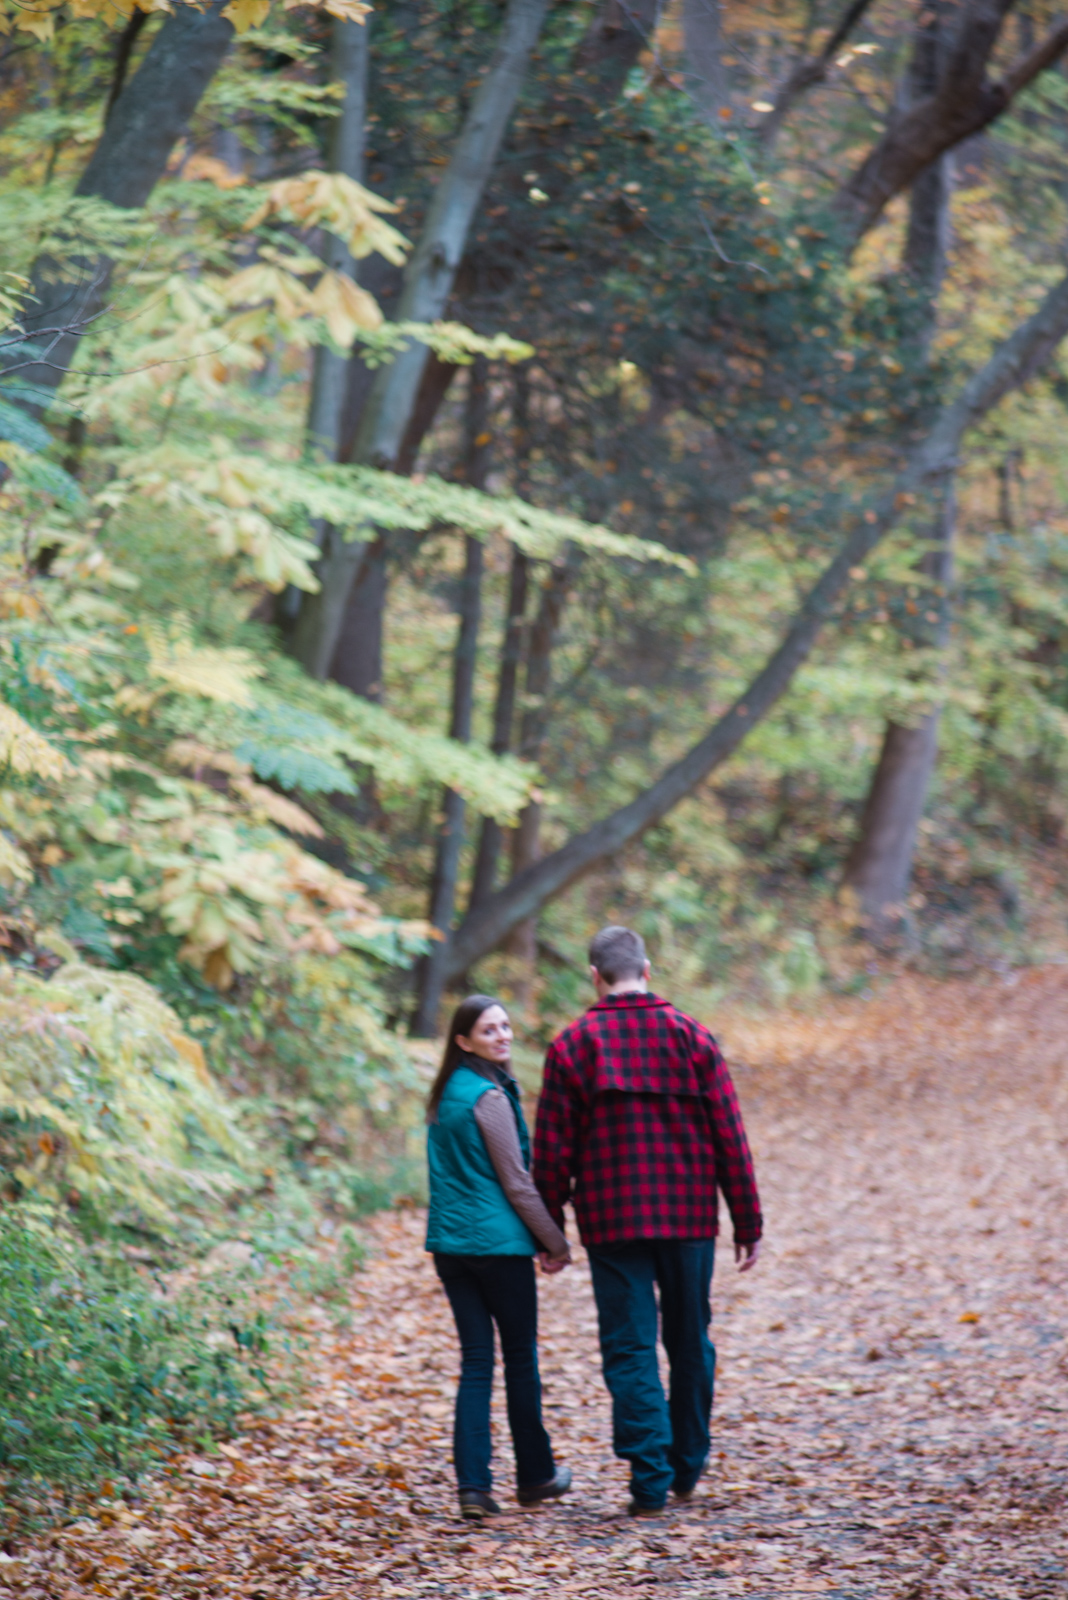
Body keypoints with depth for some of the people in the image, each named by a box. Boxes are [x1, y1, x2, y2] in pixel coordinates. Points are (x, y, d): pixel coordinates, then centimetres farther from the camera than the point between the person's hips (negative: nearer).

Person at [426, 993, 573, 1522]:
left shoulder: (445, 1095, 11)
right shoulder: (489, 1096, -14)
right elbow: (516, 1181, -12)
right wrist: (554, 1242, -2)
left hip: (449, 1241, 7)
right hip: (499, 1241, -7)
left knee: (475, 1362, 5)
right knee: (520, 1358, 9)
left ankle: (473, 1485, -3)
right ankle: (534, 1475, 21)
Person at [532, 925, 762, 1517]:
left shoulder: (572, 1046, -2)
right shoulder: (690, 1036, 1)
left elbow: (552, 1149, -2)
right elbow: (730, 1138, 0)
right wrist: (748, 1223, 5)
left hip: (612, 1223, -1)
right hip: (689, 1219, 2)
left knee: (629, 1349, 1)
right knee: (690, 1342, 15)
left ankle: (650, 1479, -7)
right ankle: (688, 1467, 26)